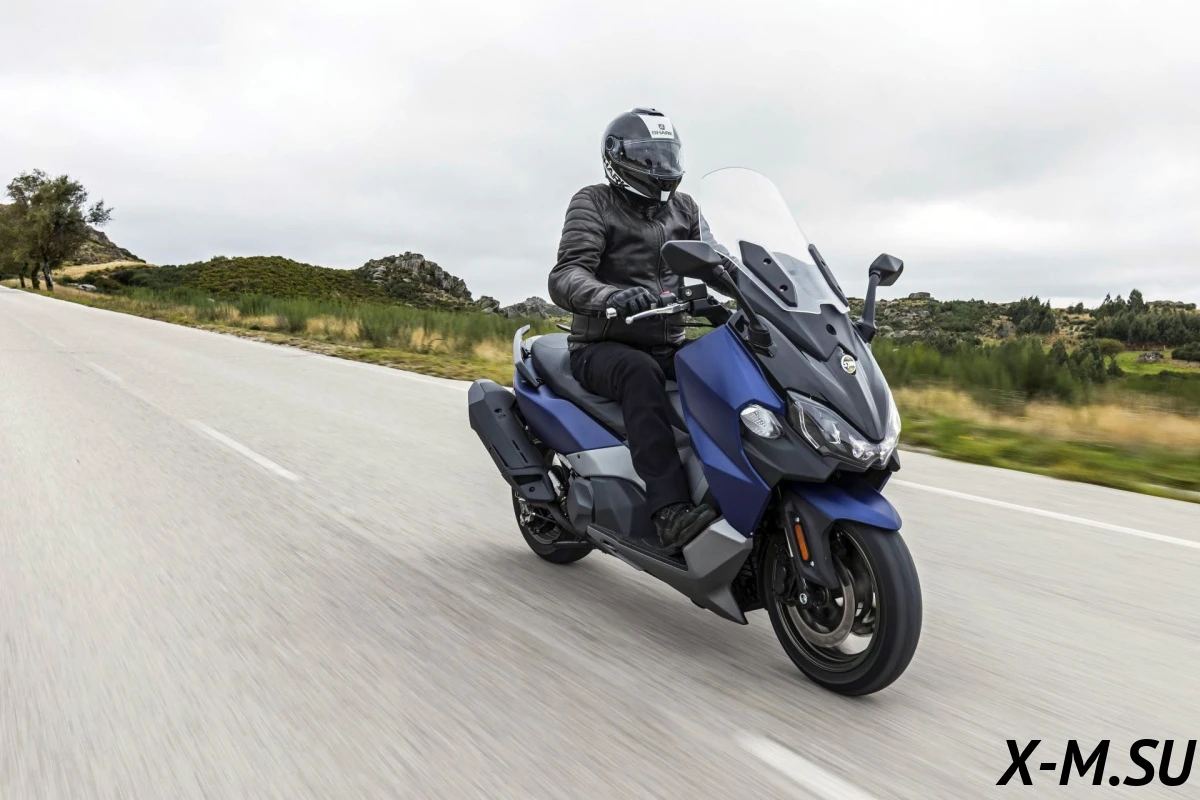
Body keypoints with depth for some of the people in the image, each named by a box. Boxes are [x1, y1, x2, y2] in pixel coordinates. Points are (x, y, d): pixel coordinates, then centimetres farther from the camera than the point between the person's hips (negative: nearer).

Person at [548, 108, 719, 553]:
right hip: (604, 348, -5)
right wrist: (610, 297, -40)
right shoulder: (594, 203, -3)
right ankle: (670, 510, -46)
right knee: (642, 373, -39)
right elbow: (564, 279, -18)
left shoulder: (683, 209, 15)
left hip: (668, 346, 6)